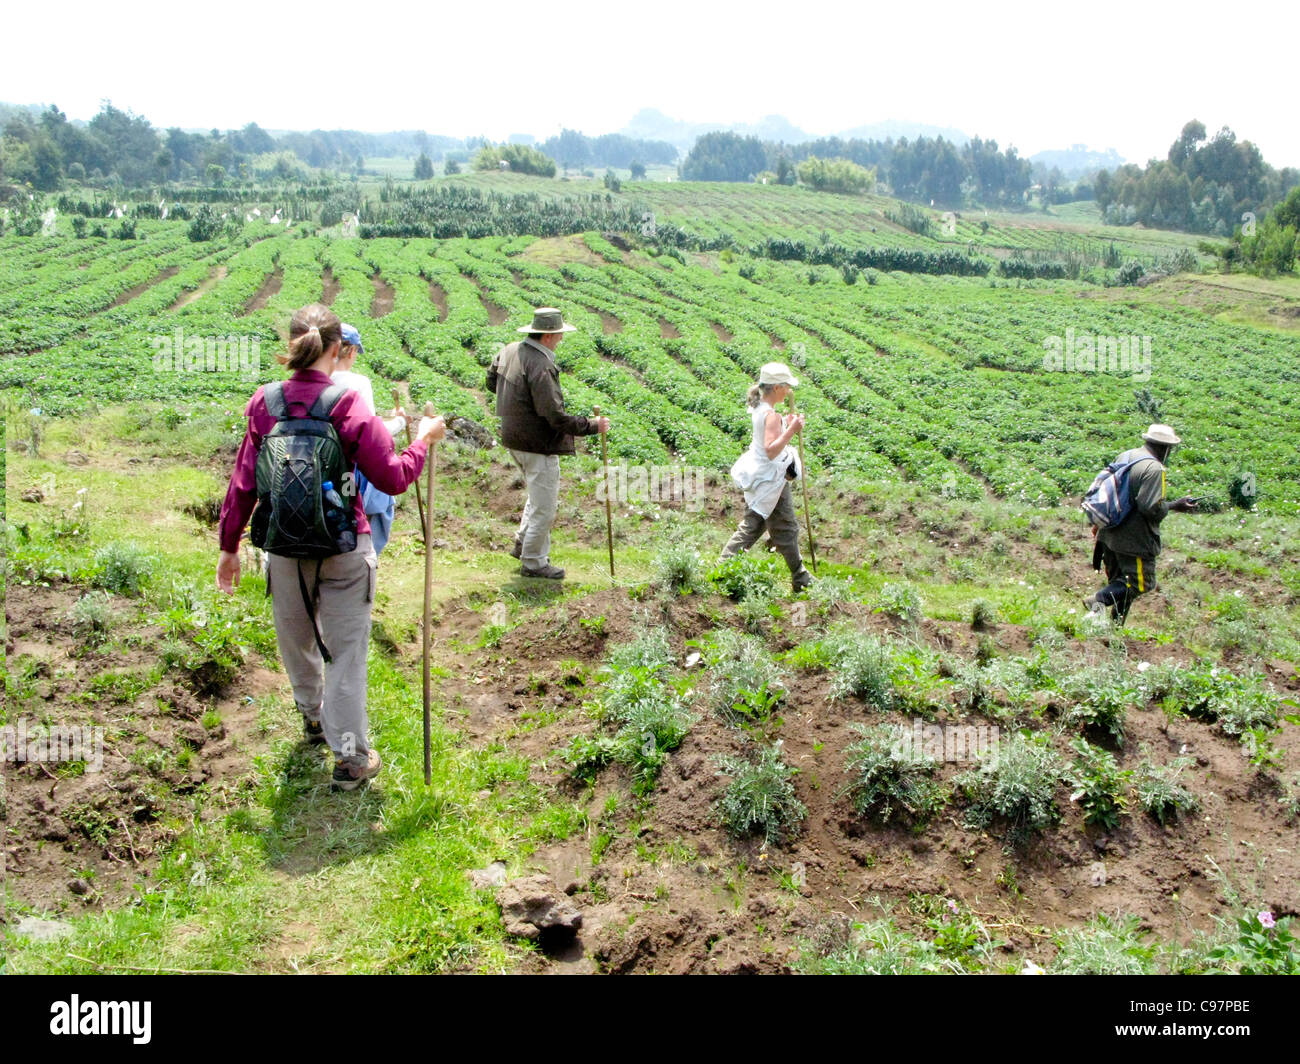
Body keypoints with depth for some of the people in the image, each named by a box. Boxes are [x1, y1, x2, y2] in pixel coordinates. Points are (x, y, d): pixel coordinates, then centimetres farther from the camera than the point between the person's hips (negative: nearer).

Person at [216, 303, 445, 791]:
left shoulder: (264, 403, -5)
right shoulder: (350, 408, -15)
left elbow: (244, 482, -1)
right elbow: (391, 479, -13)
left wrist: (229, 545, 9)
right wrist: (423, 441, 4)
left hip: (284, 549, 4)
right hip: (344, 549, -4)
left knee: (296, 639, 24)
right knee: (346, 650, 6)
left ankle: (313, 716, 49)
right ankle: (351, 759, 12)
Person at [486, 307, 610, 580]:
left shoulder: (509, 350, 2)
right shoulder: (541, 366, -26)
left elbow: (491, 381, 19)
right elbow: (556, 417, -27)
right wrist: (592, 425, -18)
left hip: (514, 438, 10)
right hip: (538, 446, -10)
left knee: (539, 494, 28)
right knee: (544, 506, 4)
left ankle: (523, 543, 36)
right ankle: (533, 562, 15)